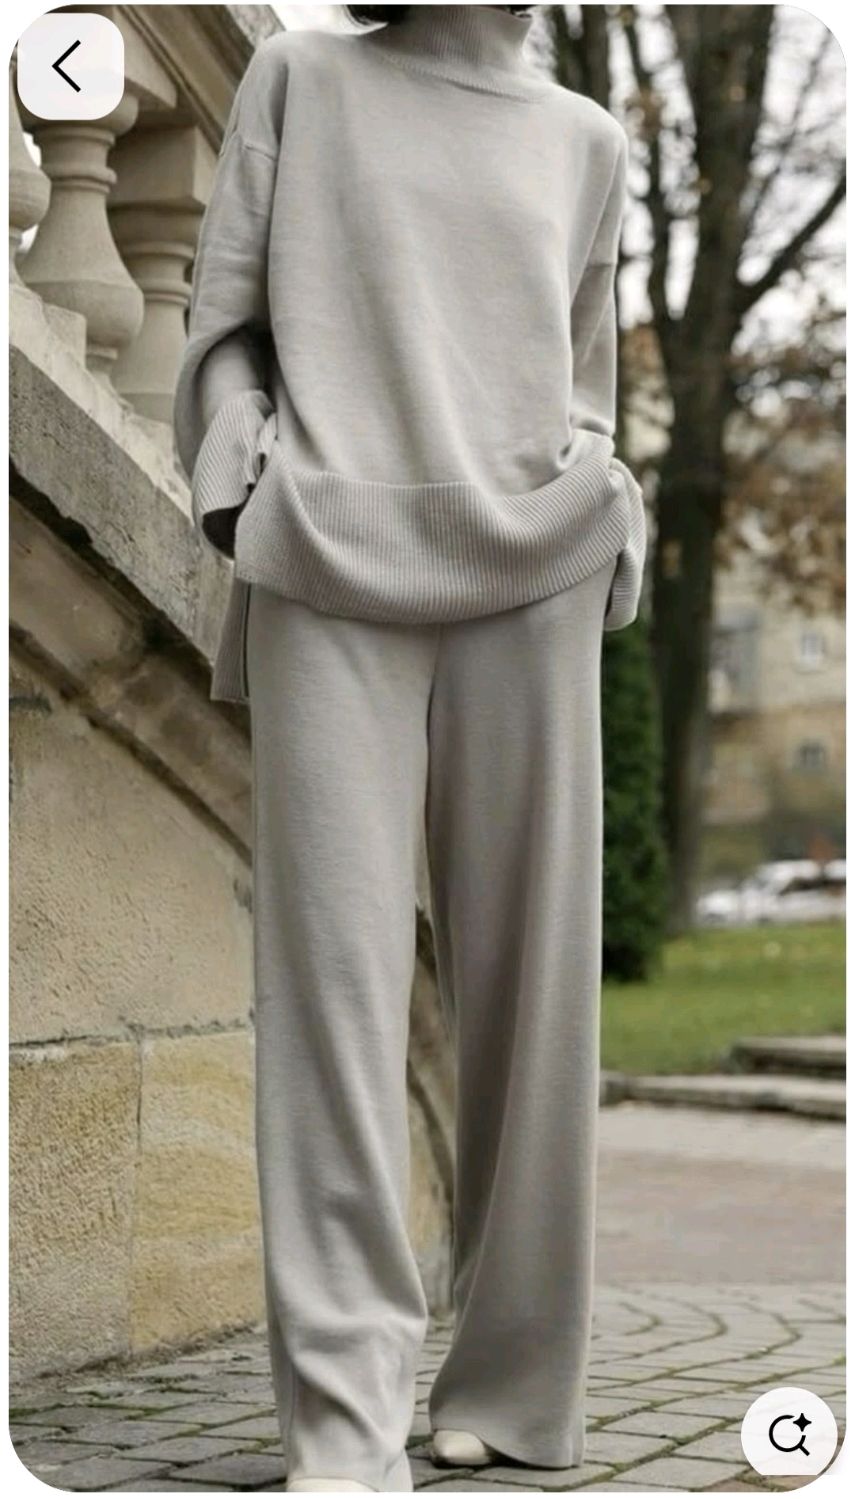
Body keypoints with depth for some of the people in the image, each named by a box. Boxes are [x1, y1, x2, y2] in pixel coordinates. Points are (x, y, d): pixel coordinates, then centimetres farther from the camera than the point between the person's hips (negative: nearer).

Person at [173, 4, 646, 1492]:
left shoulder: (584, 141, 18)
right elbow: (224, 320, 10)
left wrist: (600, 516, 6)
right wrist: (247, 491, -4)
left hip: (526, 582, 2)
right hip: (331, 574, -2)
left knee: (526, 968, -1)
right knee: (333, 967, -10)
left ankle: (512, 1377, 8)